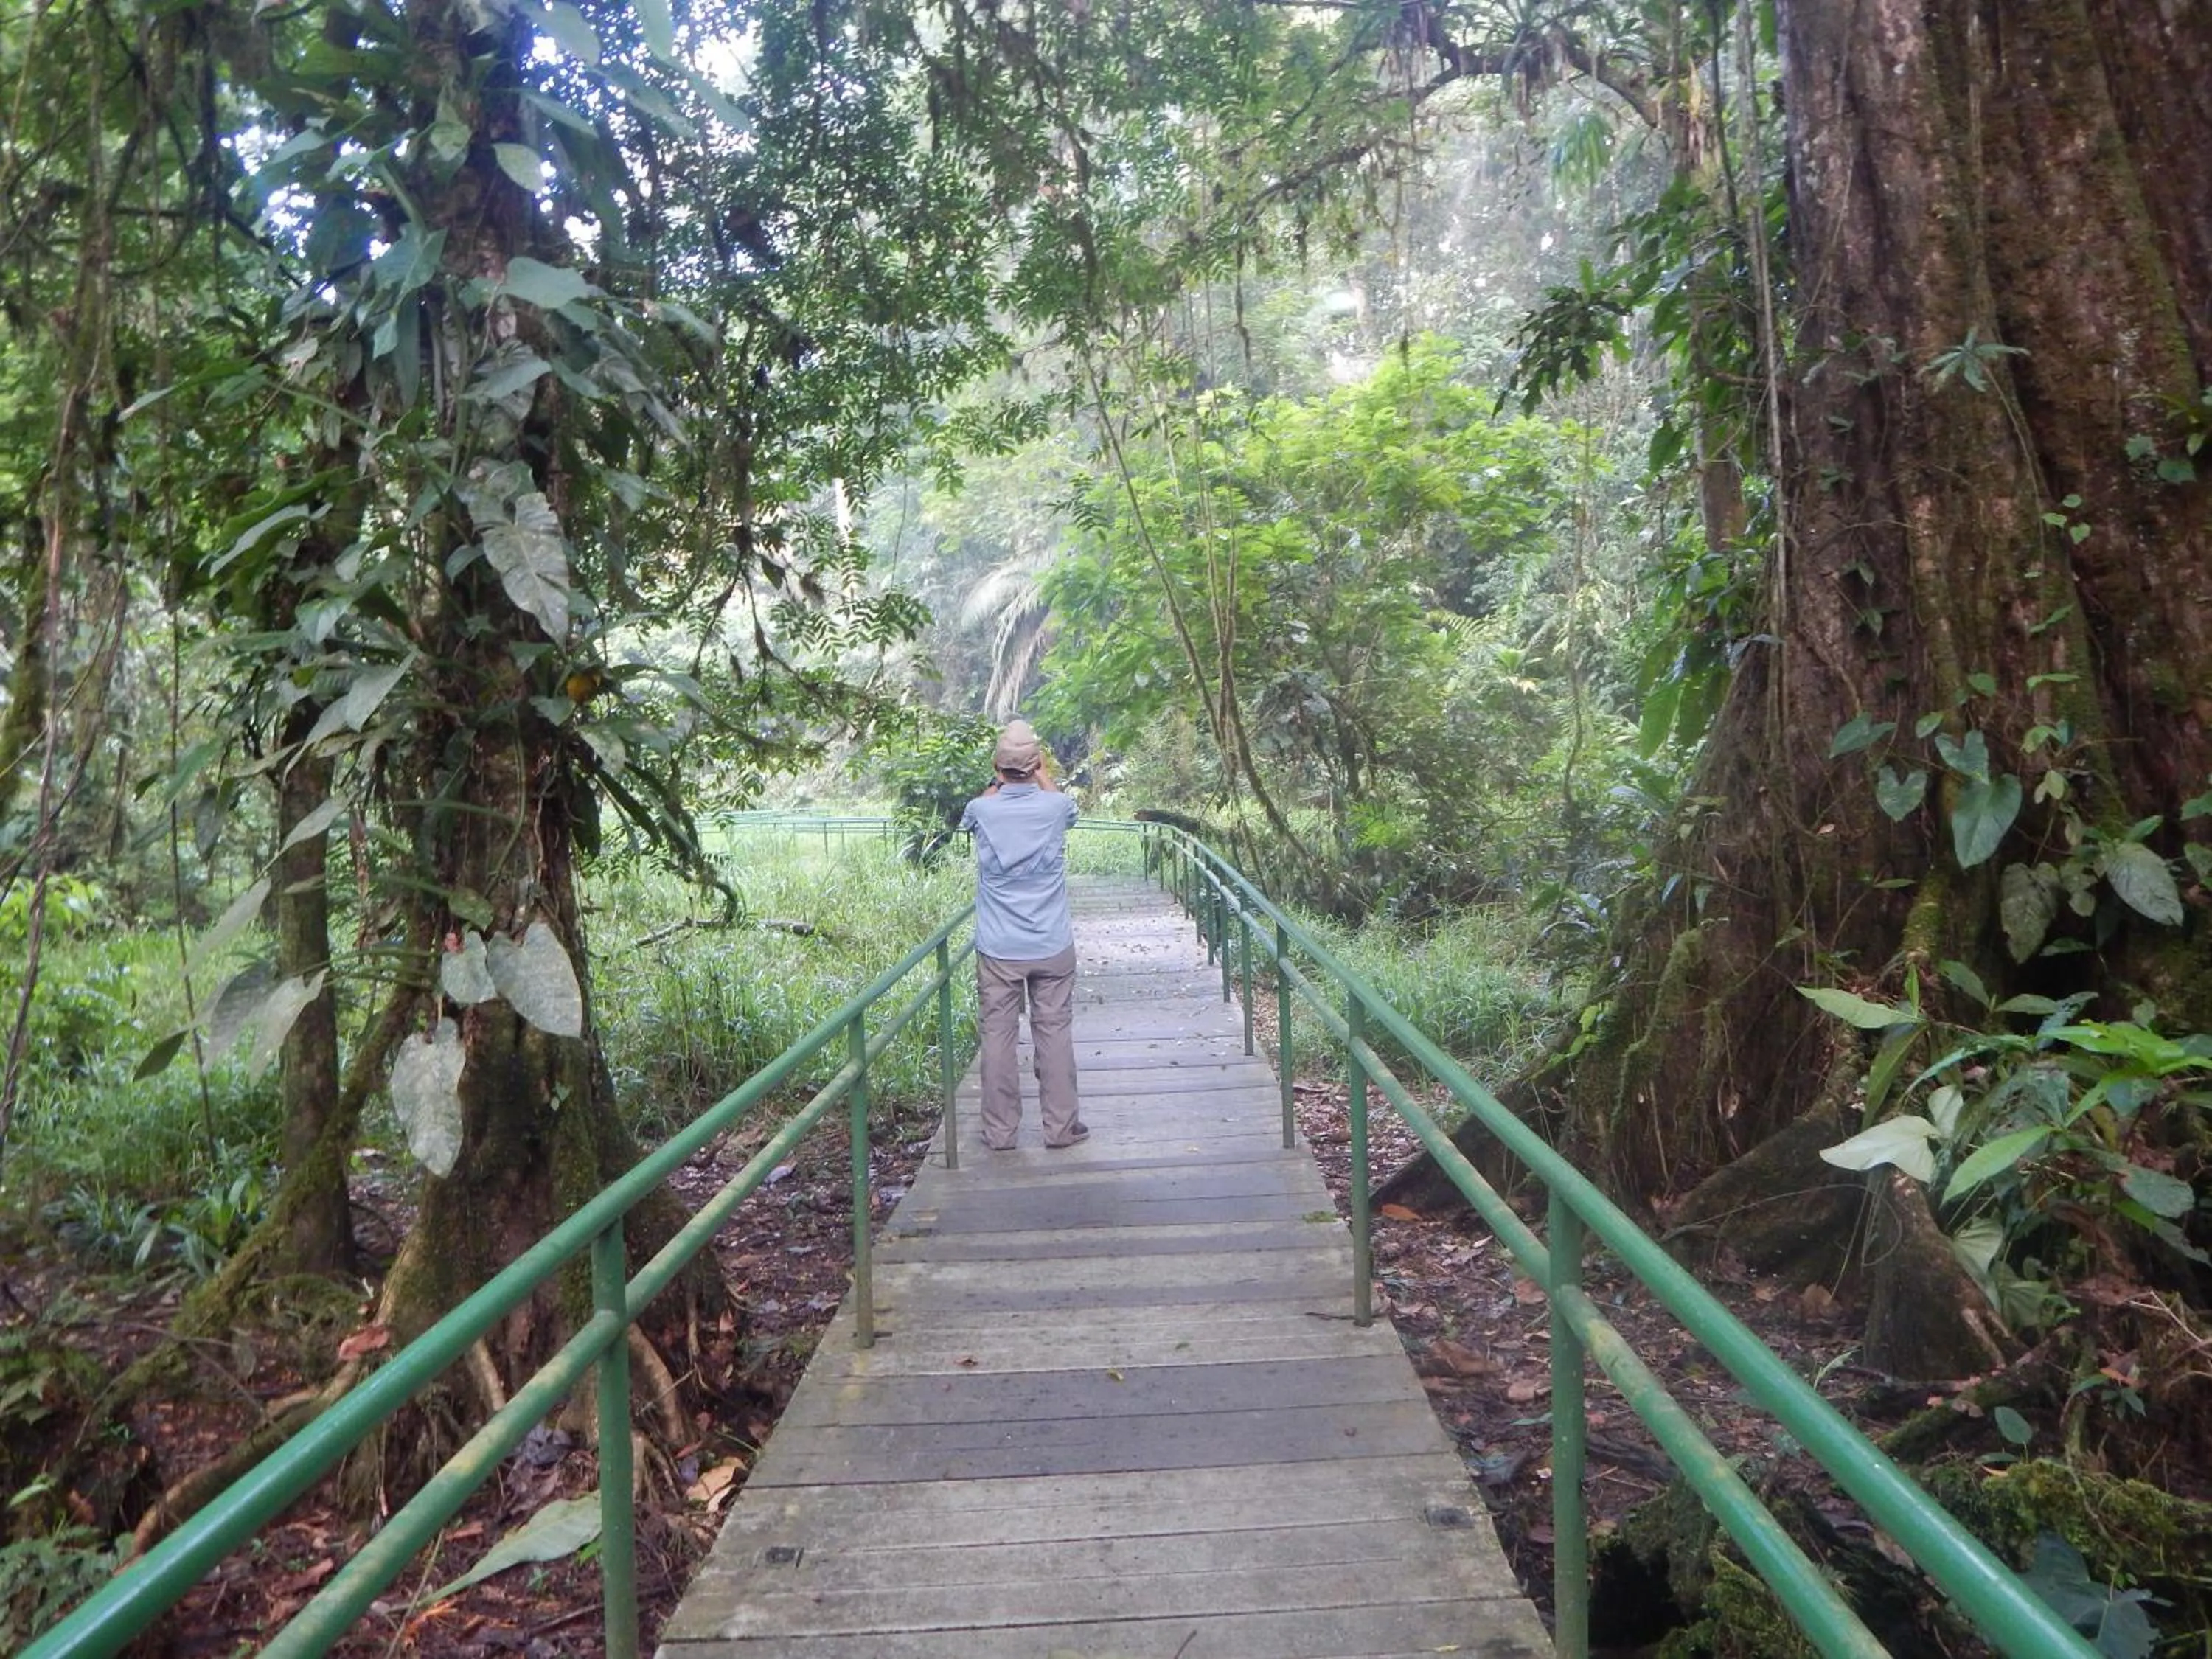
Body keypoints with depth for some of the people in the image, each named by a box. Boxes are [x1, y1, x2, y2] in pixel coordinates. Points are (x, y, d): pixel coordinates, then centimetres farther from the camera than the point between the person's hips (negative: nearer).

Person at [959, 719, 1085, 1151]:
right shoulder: (1055, 807, -8)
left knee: (997, 1035, 7)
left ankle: (1000, 1131, 14)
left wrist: (999, 779, 22)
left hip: (998, 950, 0)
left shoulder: (983, 811, -8)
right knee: (1055, 1033, 9)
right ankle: (1060, 1126, 16)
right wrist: (1043, 773, 29)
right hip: (1053, 946, 0)